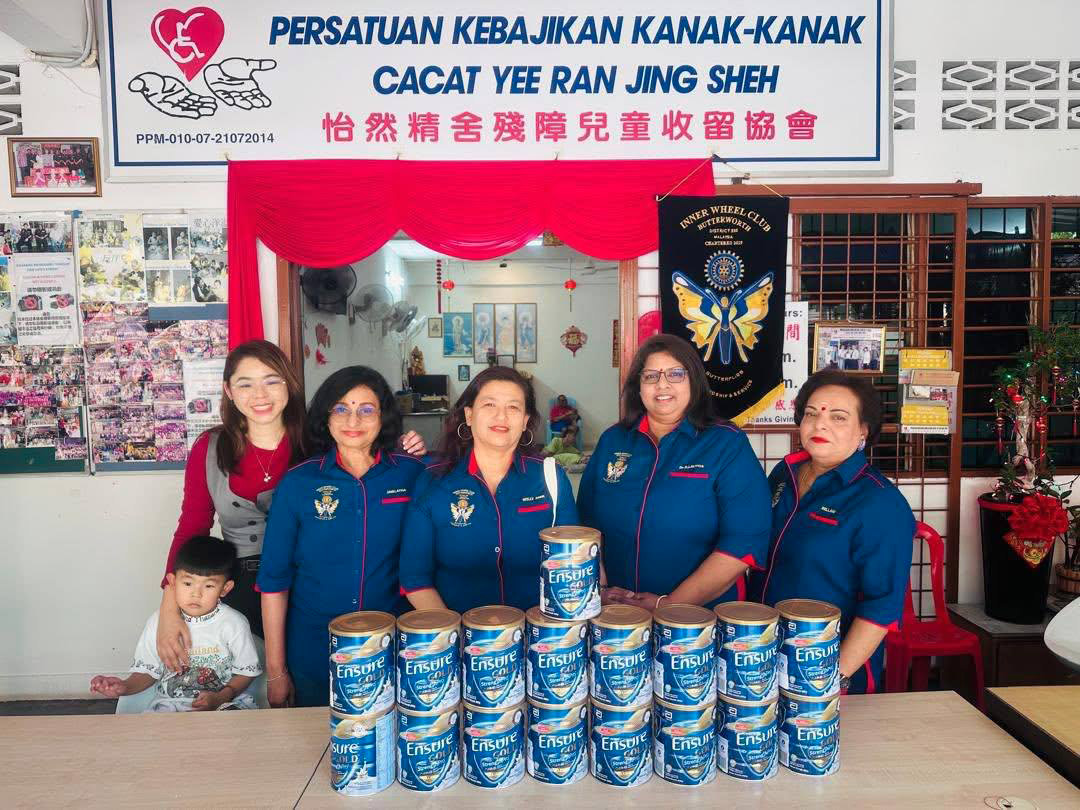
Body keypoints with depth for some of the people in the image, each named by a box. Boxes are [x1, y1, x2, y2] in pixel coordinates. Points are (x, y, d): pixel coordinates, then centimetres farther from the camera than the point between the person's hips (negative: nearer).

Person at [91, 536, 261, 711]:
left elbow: (247, 671, -1)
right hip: (170, 702, 2)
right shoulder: (159, 621, -1)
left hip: (225, 699, -1)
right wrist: (125, 686, -15)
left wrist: (220, 698, -16)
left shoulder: (233, 623, -8)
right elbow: (148, 671, 6)